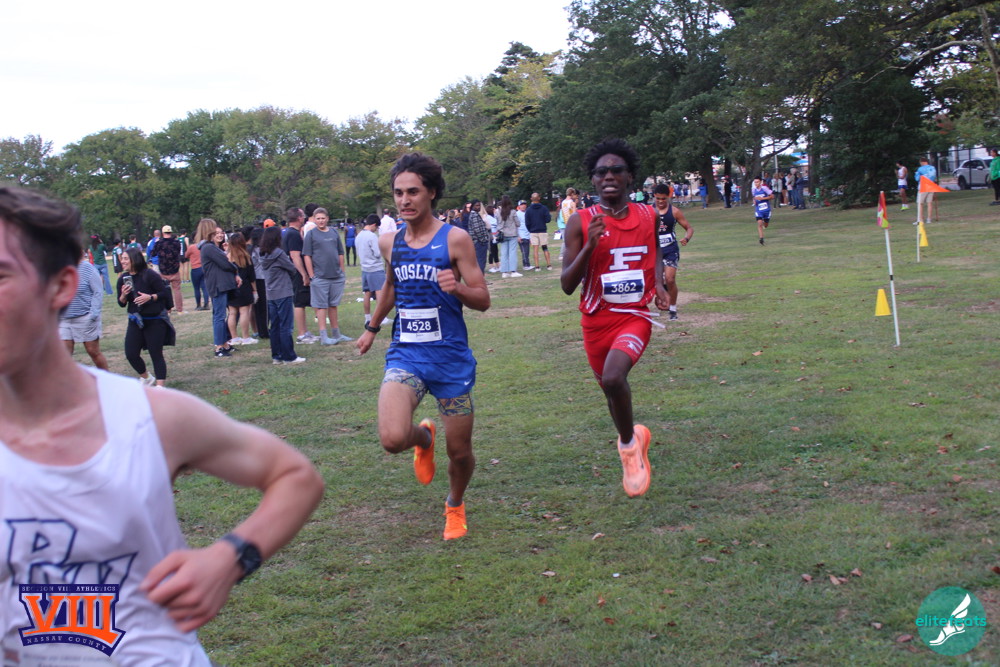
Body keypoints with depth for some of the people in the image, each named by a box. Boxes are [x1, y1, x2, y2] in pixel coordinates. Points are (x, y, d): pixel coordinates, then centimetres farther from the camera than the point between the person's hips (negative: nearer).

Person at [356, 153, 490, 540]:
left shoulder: (455, 239, -8)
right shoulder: (390, 243, 5)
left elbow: (483, 300, -7)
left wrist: (457, 288, -27)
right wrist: (372, 327, 34)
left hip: (451, 358, -2)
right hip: (405, 355, 2)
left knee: (460, 452, 6)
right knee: (392, 439, -22)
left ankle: (455, 505, 40)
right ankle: (424, 438, 16)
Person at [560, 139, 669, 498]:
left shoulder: (649, 216, 0)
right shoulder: (581, 222, -8)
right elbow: (567, 285, -12)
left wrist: (658, 283, 4)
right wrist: (589, 246, -26)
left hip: (635, 316, -1)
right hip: (597, 319, 1)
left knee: (613, 378, -28)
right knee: (610, 386, 19)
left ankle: (629, 442, -1)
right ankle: (633, 442, 51)